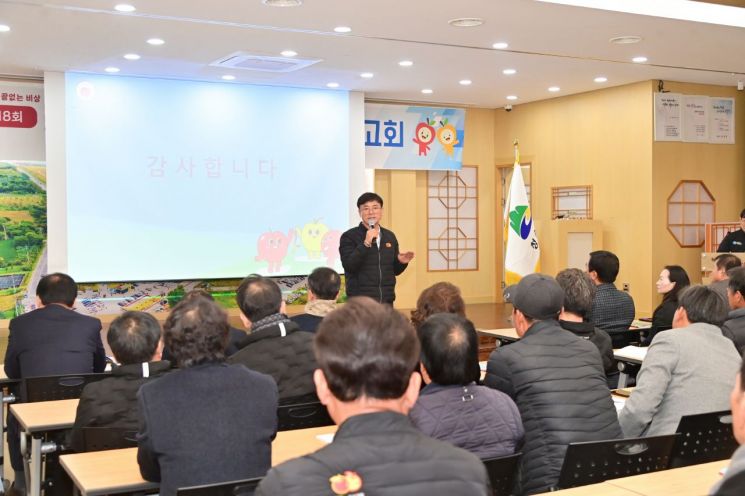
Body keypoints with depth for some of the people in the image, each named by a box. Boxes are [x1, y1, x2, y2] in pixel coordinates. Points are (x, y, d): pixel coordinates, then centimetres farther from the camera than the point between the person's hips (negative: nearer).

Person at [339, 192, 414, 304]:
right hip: (360, 301, -4)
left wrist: (401, 262, -2)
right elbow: (349, 266, -15)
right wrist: (366, 243, -21)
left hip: (387, 300, 5)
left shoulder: (390, 236, 12)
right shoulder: (349, 236, -2)